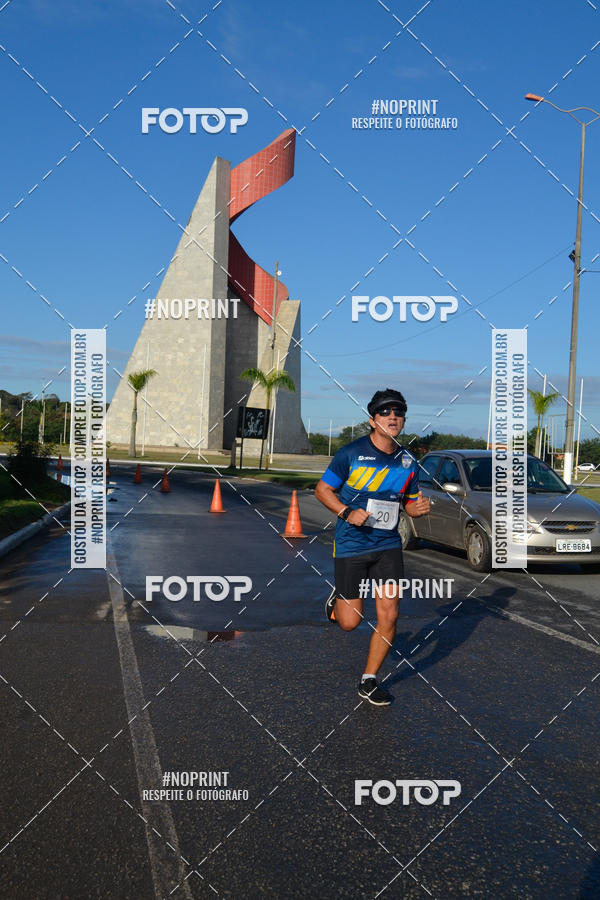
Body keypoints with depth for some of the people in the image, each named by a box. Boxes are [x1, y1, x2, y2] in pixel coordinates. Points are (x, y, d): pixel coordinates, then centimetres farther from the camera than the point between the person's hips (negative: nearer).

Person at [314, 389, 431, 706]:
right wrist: (346, 512, -18)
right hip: (350, 545, -3)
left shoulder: (408, 462, 4)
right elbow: (322, 489, -2)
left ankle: (369, 681, 15)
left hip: (388, 545, 3)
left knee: (388, 617, -4)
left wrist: (419, 508, -6)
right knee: (350, 622, 0)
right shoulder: (351, 453, -8)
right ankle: (338, 597, 36)